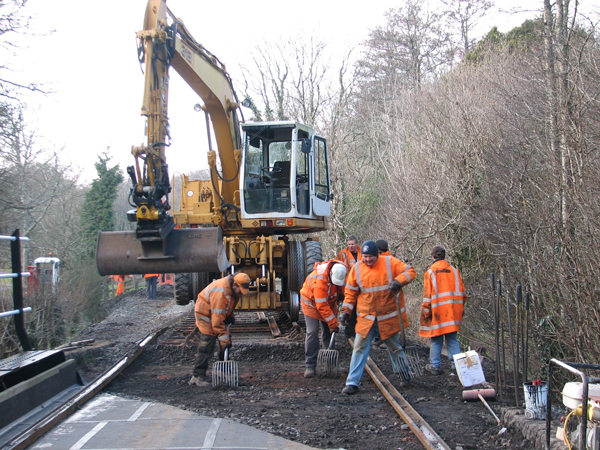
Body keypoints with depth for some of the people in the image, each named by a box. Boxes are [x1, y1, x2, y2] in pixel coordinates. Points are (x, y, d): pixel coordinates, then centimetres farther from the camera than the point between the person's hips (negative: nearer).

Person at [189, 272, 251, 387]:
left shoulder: (234, 289, -8)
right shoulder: (221, 293, -36)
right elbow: (217, 321, -34)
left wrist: (230, 315, 3)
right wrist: (224, 339, -32)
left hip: (219, 314, 9)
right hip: (205, 314, -9)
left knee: (226, 342, 8)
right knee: (207, 344, -19)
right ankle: (198, 376, -19)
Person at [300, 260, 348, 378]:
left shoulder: (342, 270, -19)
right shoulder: (320, 280, -40)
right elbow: (322, 306, -33)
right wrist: (333, 324, -29)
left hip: (330, 302, 6)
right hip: (312, 302, -6)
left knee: (329, 333, 3)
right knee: (312, 332, -13)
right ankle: (310, 366, -10)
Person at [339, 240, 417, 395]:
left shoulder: (390, 263, -8)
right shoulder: (357, 269, -2)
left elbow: (410, 272, -6)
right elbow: (350, 292, 7)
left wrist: (399, 281, -24)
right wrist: (346, 311, 0)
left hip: (388, 317, -1)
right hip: (366, 318, 1)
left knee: (395, 347, 13)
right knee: (360, 348, -3)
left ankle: (405, 376, 33)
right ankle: (352, 382, 0)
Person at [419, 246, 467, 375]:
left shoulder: (430, 272, -6)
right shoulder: (454, 271, 5)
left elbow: (427, 295, -9)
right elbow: (462, 293, 8)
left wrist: (426, 312, -2)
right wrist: (460, 309, 17)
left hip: (437, 312, -3)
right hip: (453, 312, 3)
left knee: (436, 340, 5)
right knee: (452, 339, 10)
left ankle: (435, 366, 9)